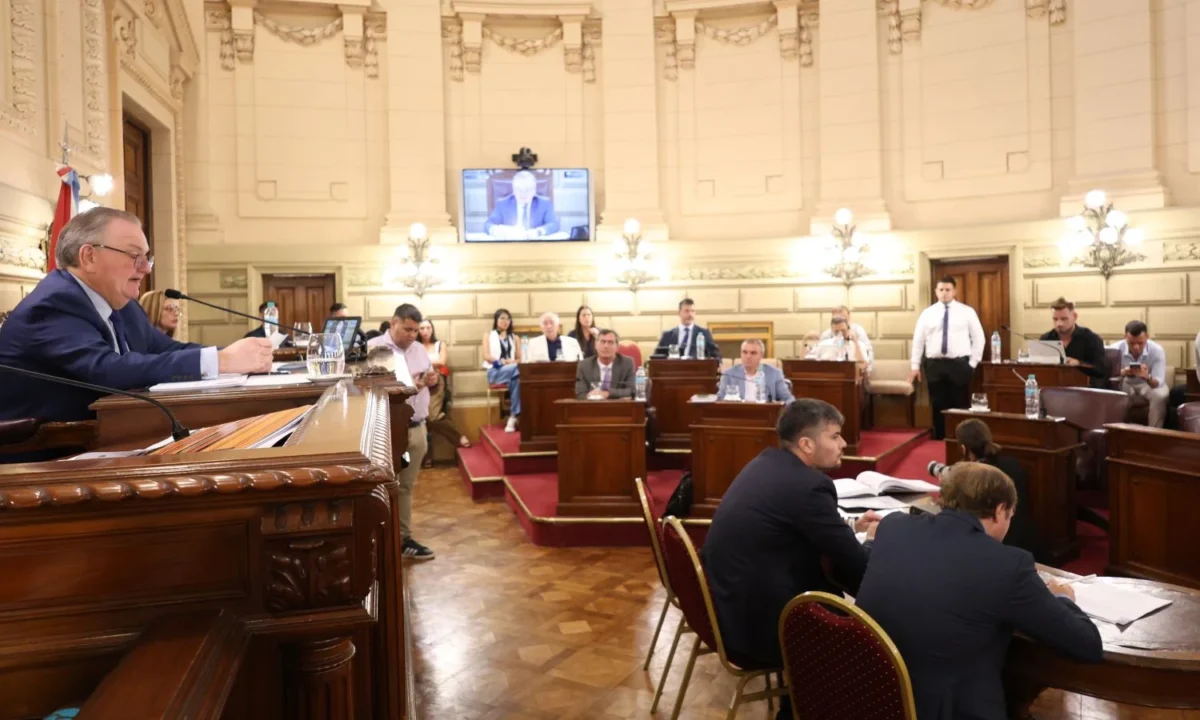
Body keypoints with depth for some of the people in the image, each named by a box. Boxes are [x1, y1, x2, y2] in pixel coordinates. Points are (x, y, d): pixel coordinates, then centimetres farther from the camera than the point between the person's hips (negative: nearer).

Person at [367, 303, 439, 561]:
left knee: (406, 487, 13)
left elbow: (429, 382, 20)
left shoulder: (419, 349, 13)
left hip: (417, 428, 6)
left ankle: (403, 538, 21)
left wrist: (433, 380, -4)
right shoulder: (374, 348, -8)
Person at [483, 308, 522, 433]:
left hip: (512, 369, 3)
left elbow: (520, 359, 14)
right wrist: (502, 362, -12)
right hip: (495, 371, -3)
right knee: (516, 369, -37)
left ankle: (513, 417, -40)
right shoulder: (488, 335, 17)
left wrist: (513, 362, -9)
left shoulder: (515, 338, 25)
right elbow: (486, 356, 2)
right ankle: (516, 415, -37)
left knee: (516, 379, -38)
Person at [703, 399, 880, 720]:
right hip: (756, 627, -8)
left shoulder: (767, 463, 6)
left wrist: (851, 528, 14)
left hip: (729, 607, 8)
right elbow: (858, 571, -13)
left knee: (835, 593, 20)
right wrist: (870, 538, 6)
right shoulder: (808, 485, -21)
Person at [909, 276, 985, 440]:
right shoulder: (927, 313, 6)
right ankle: (940, 439, 14)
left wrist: (972, 363, -2)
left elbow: (978, 338, 5)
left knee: (960, 405, 2)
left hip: (959, 365, -1)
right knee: (938, 405, 5)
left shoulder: (967, 311, 3)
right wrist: (915, 366, 3)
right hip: (934, 365, 1)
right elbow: (918, 340, 7)